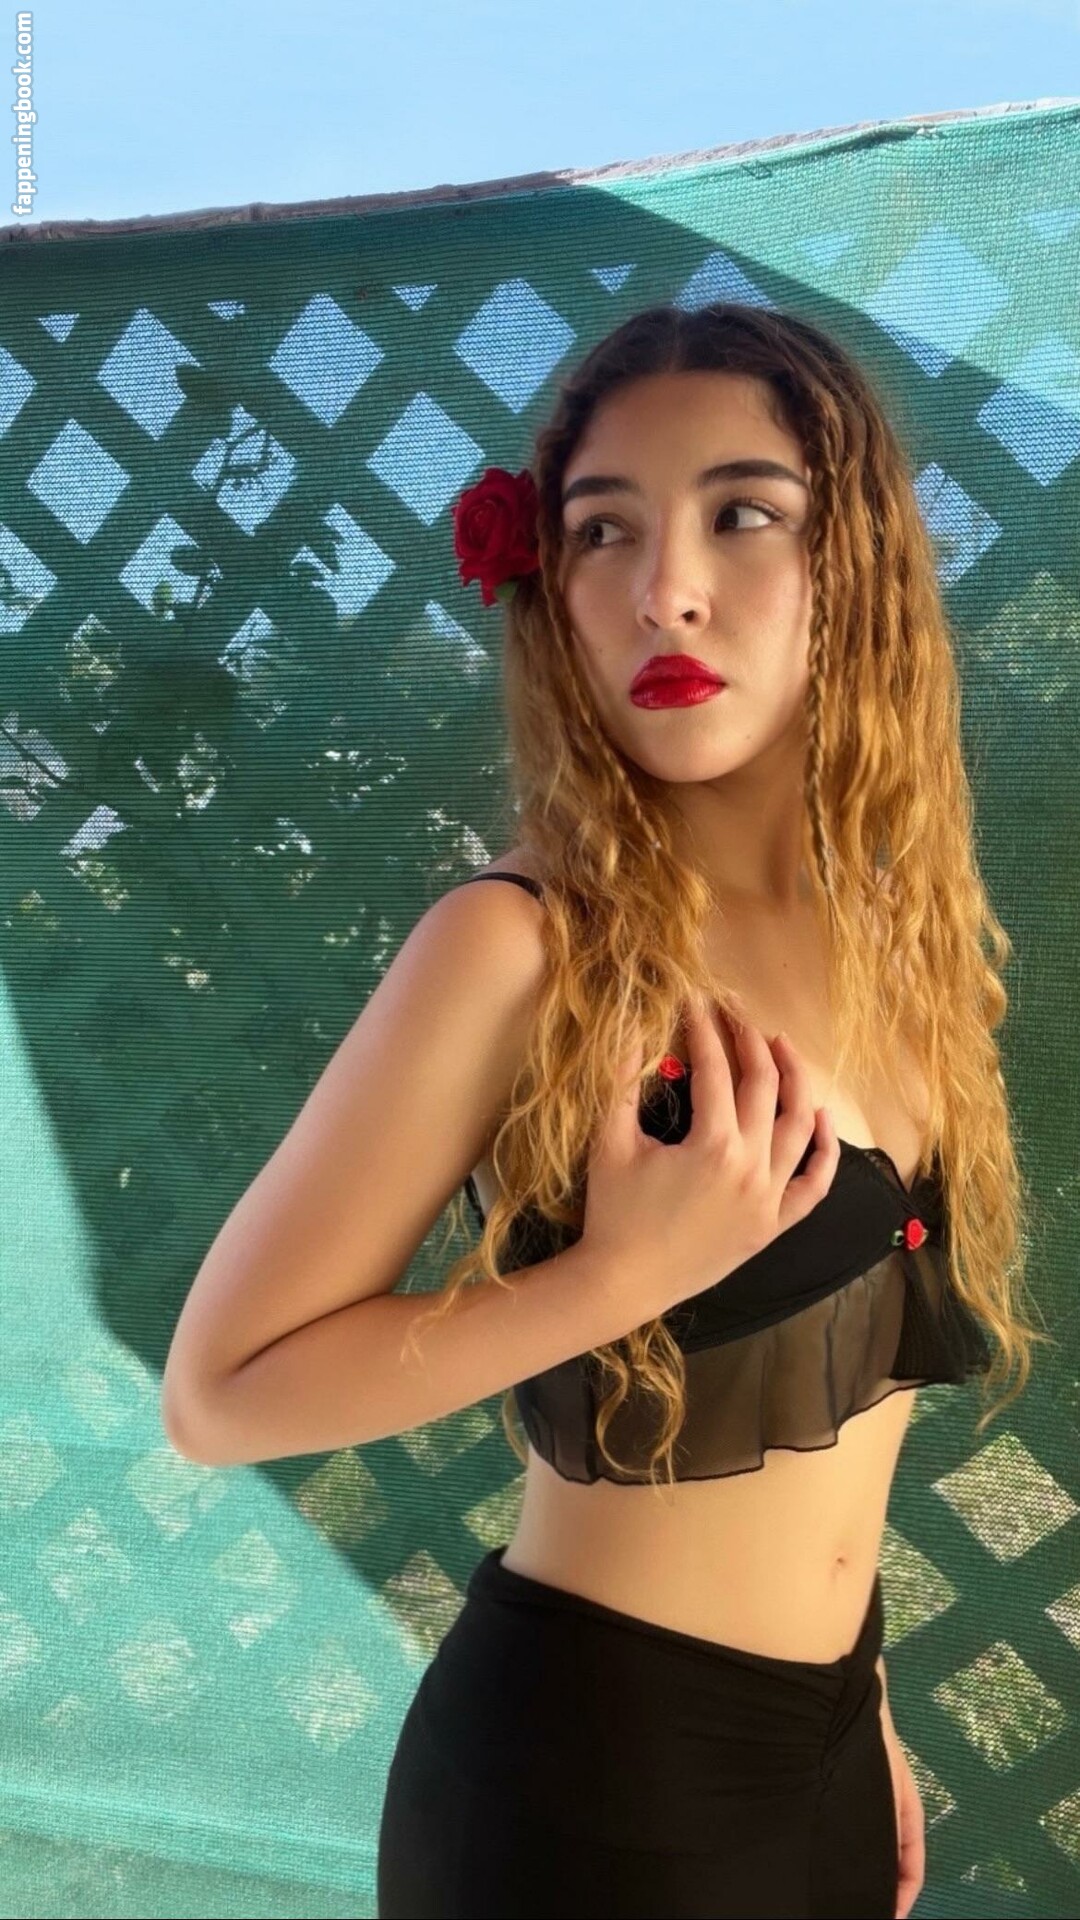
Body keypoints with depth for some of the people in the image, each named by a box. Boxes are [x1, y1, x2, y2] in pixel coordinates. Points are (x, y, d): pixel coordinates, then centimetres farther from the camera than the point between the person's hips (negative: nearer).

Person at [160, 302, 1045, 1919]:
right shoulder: (522, 951, -20)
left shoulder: (904, 944, -1)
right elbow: (221, 1387, -18)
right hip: (585, 1766, -6)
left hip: (819, 1751, 6)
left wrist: (857, 1709, 17)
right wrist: (621, 1273, -27)